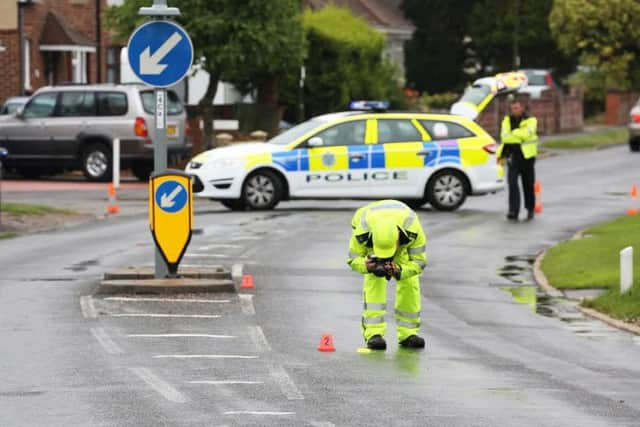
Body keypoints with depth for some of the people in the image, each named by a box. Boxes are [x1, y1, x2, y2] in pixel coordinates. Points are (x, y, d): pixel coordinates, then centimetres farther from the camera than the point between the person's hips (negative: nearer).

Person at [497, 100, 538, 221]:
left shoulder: (530, 120, -2)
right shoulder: (507, 120, 9)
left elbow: (527, 133, -21)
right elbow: (504, 136, -1)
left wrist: (513, 133, -12)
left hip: (527, 156, -2)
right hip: (513, 157, 2)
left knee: (528, 184, 7)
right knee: (512, 183, -12)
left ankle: (530, 209, 23)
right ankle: (513, 211, -17)